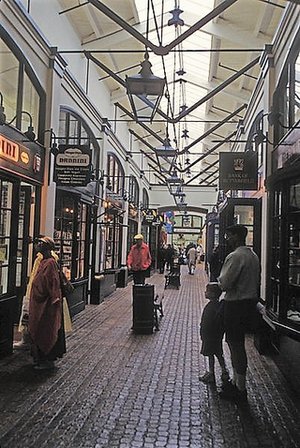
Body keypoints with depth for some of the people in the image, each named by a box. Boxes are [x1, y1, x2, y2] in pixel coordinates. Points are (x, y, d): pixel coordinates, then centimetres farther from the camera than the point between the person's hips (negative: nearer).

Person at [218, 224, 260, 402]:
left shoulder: (235, 256, -19)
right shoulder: (254, 255, 11)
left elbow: (224, 284, -22)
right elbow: (257, 281, 17)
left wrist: (220, 278, -1)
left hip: (236, 305, -9)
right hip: (250, 303, 10)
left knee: (236, 345, 0)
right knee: (238, 344, 19)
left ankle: (240, 389, 10)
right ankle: (237, 382, 31)